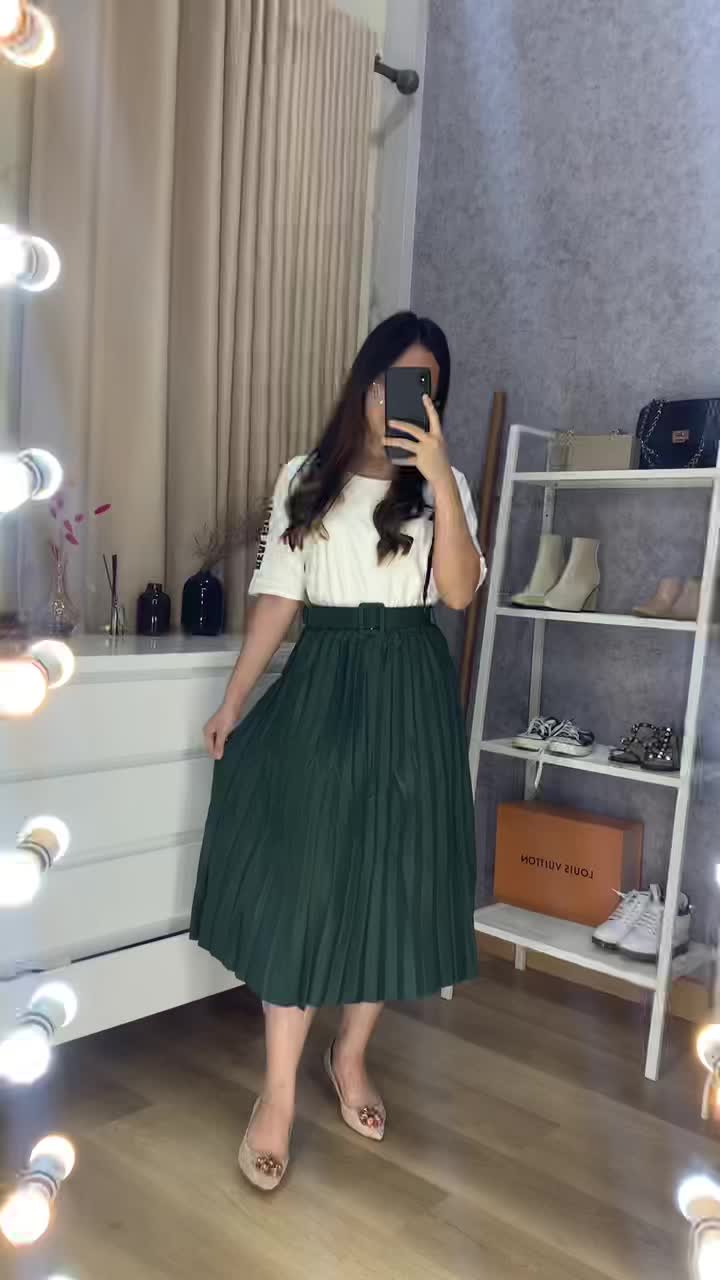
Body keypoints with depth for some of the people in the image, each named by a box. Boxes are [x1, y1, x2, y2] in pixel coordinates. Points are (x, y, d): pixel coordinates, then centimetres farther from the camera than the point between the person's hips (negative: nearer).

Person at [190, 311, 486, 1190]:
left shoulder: (442, 483, 5)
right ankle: (278, 1094, 9)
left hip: (408, 693, 1)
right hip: (319, 685, 0)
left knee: (390, 880, 6)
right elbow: (278, 596, 7)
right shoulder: (305, 479, 7)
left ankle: (351, 1057, 27)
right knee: (297, 880, -3)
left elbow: (458, 591, -10)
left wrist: (440, 479, -18)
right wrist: (233, 700, 4)